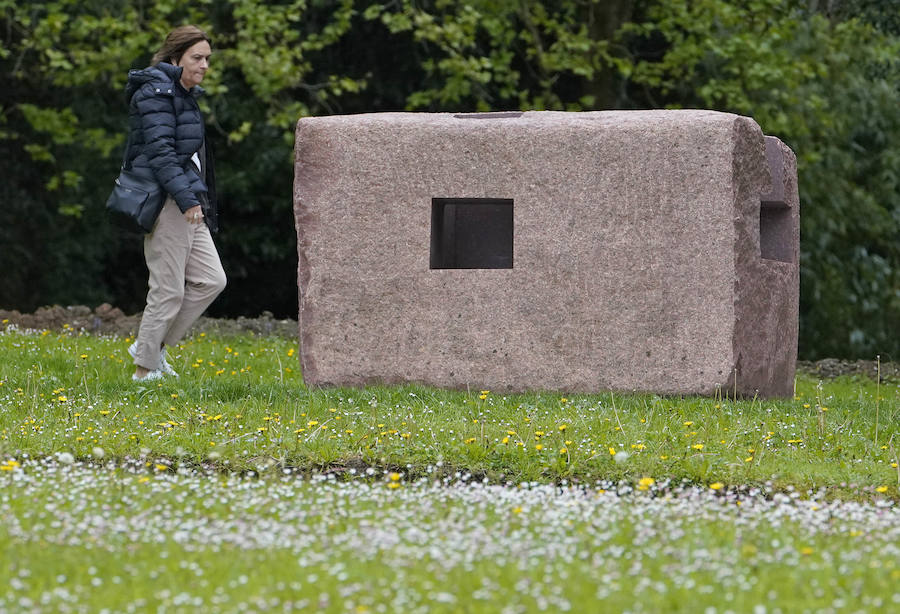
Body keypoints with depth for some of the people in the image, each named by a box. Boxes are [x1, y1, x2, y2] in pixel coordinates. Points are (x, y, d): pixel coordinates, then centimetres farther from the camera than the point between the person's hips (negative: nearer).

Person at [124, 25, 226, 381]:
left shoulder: (185, 94, 19)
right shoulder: (157, 92, -11)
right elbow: (159, 150, -20)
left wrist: (201, 201, 21)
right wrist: (186, 199, -26)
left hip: (187, 203, 10)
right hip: (166, 203, -10)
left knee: (211, 280, 5)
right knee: (169, 290, -6)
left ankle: (152, 345, 13)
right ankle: (146, 368, 4)